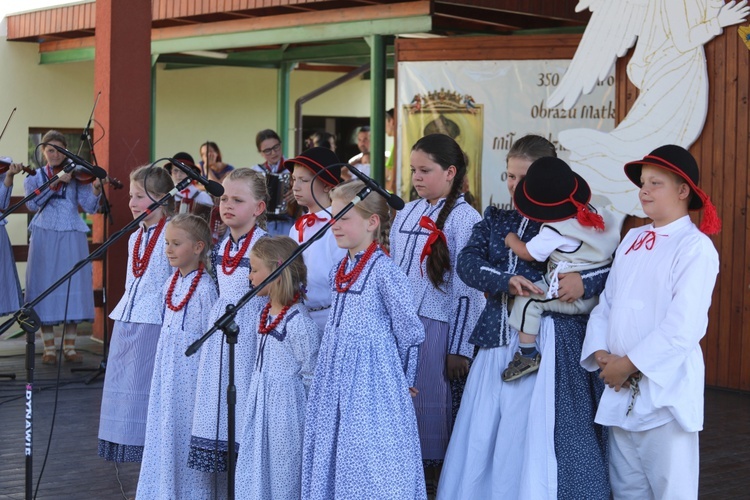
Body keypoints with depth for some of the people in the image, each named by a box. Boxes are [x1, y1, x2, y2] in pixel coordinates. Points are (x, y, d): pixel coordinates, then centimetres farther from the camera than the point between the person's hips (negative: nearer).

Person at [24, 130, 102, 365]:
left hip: (72, 238, 0)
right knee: (46, 288, -1)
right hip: (44, 237, 0)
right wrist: (56, 181, -18)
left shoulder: (76, 176, 7)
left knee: (73, 288, -1)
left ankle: (70, 347, 7)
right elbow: (32, 203, -11)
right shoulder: (34, 177, 8)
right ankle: (49, 348, 7)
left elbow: (89, 207, -4)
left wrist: (96, 189, -23)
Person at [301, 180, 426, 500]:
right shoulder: (340, 271, 9)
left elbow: (410, 331, -11)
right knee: (333, 448, 12)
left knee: (368, 455, -4)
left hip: (371, 377, -8)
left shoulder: (383, 271, -14)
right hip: (337, 377, 8)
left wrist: (402, 376, -1)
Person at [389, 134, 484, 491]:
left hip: (436, 325, -6)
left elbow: (468, 288, -10)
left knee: (431, 401, 0)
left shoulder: (464, 219, -8)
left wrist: (459, 348, -12)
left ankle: (435, 472, 15)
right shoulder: (406, 213, 11)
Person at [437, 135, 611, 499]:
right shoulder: (495, 219, 14)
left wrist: (585, 281, -22)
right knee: (484, 439, 8)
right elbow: (466, 262, -1)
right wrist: (505, 280, -17)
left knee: (542, 441, -6)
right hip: (498, 342, 5)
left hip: (550, 343, -5)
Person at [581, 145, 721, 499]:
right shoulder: (632, 240, 12)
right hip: (620, 390, 7)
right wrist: (600, 352, -5)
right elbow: (607, 302, 11)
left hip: (664, 390, -7)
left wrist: (629, 364, -15)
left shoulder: (695, 248, -12)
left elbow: (682, 328, -19)